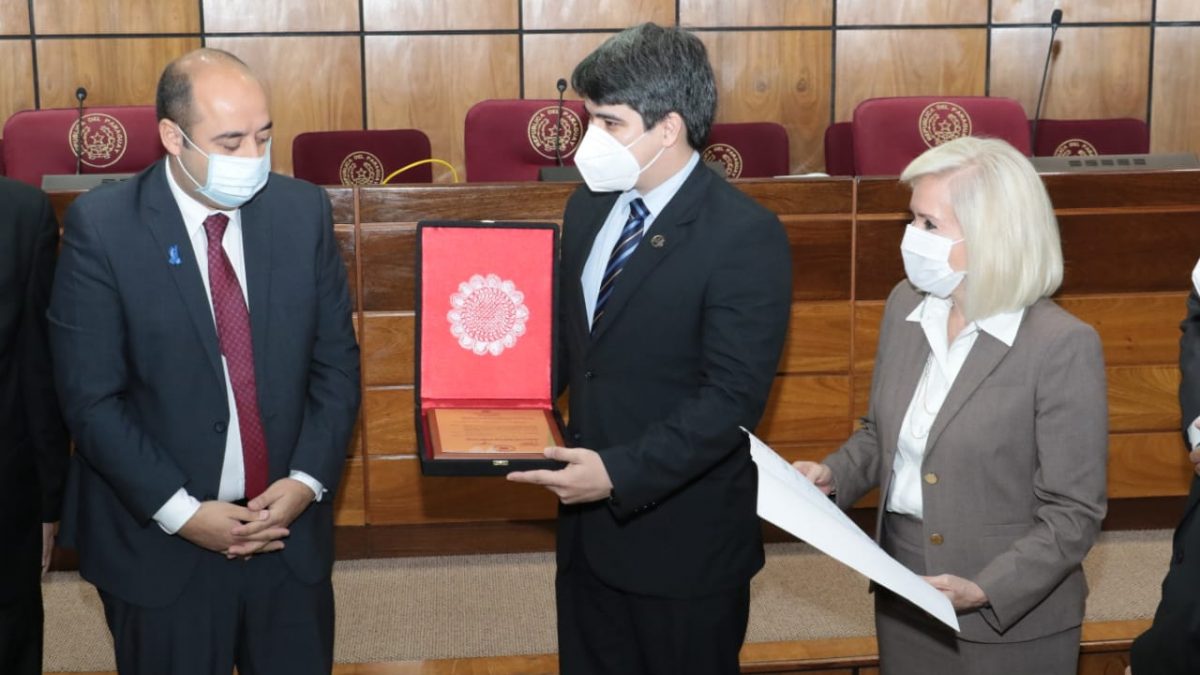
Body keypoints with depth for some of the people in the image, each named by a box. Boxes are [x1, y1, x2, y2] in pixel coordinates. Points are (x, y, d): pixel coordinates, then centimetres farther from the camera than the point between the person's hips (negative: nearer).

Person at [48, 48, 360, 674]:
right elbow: (91, 398, -11)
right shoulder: (101, 226, -12)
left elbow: (336, 362, 3)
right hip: (158, 542, -2)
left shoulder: (303, 211, -2)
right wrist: (179, 511, -15)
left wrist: (308, 481, -9)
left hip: (290, 529, 3)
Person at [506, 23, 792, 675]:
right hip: (588, 523, 7)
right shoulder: (589, 207, 5)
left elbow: (733, 397, -22)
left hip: (682, 540, -7)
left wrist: (620, 473, -27)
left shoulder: (745, 236, -19)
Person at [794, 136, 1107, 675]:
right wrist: (834, 475, -5)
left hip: (1010, 623, -5)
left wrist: (986, 591, -25)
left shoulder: (1062, 346, -18)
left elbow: (1074, 512, -15)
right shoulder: (906, 305, 0)